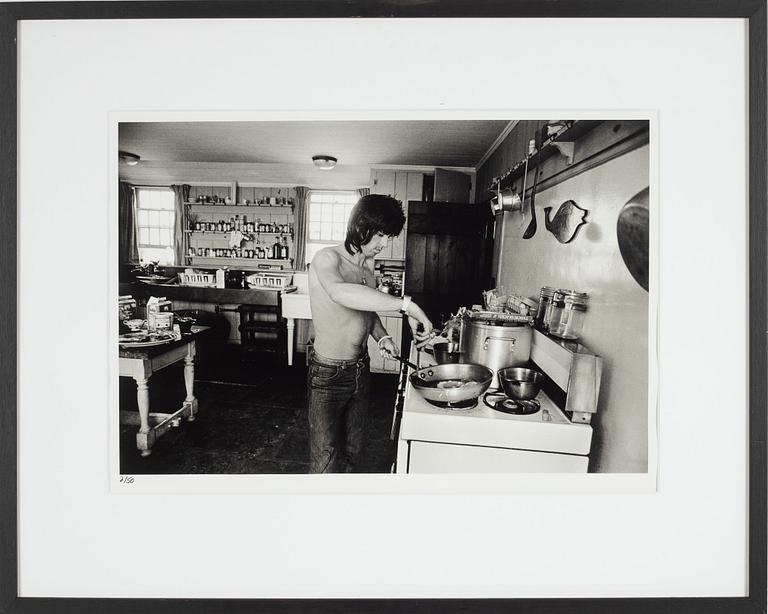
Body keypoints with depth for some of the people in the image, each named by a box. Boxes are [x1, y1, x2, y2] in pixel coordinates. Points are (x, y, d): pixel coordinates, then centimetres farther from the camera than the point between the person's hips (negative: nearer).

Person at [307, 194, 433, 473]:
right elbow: (340, 292, -43)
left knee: (352, 453, 20)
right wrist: (406, 305, -45)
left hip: (360, 369, 7)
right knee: (326, 459, 4)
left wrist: (381, 337, -1)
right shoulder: (327, 258, -19)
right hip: (328, 375, -7)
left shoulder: (368, 264, 5)